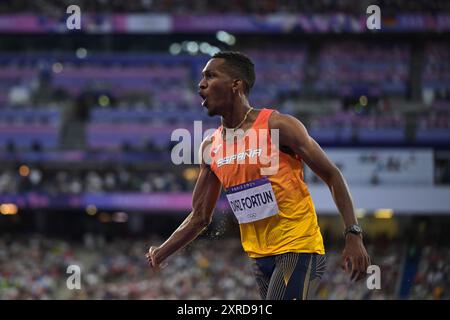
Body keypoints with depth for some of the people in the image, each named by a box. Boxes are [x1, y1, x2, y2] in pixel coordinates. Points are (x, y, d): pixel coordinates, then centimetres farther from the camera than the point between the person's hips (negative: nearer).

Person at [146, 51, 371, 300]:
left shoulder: (277, 126, -10)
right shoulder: (210, 147, 8)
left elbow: (332, 176, -7)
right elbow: (200, 217, 15)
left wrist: (353, 235, -15)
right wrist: (161, 253, 5)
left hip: (299, 248, -7)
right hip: (259, 257, 7)